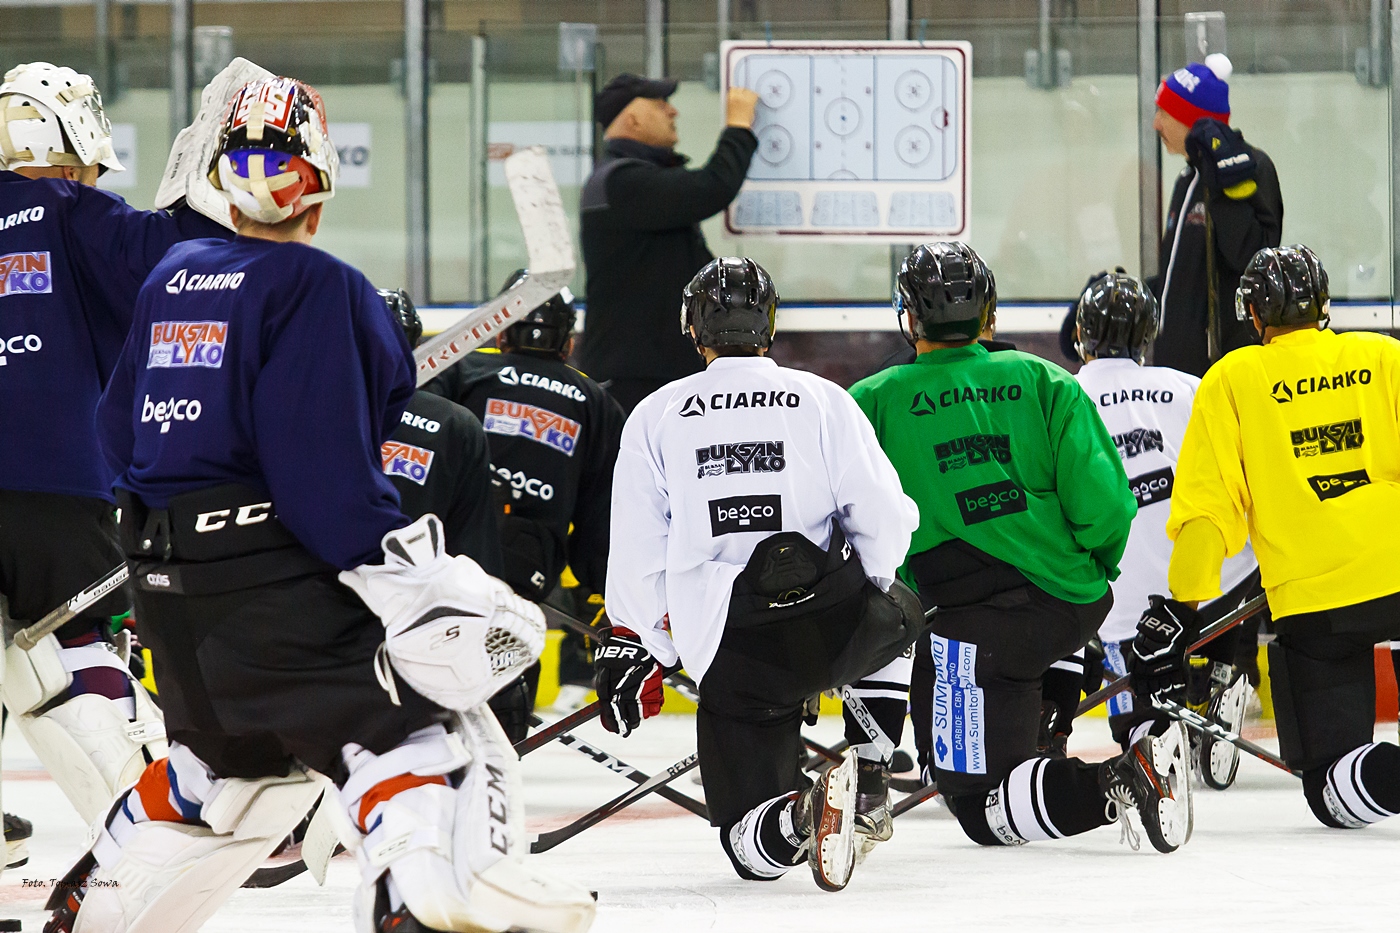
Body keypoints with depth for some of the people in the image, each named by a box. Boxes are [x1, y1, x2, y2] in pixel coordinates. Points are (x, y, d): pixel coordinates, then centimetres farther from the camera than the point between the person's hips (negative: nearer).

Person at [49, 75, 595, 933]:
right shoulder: (316, 285, -10)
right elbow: (320, 454, -20)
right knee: (411, 726, -15)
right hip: (269, 566, -8)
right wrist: (405, 572, -22)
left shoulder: (172, 278, 13)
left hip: (170, 579, 8)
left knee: (233, 756, 28)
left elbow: (119, 428, 18)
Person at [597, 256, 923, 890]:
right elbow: (884, 519, 0)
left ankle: (792, 816, -30)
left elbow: (638, 556, 8)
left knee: (750, 843, 6)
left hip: (730, 654, 0)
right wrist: (869, 588, 20)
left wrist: (631, 648, 21)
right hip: (828, 618, 0)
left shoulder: (655, 416, 8)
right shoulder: (822, 400, 4)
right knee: (897, 612, 37)